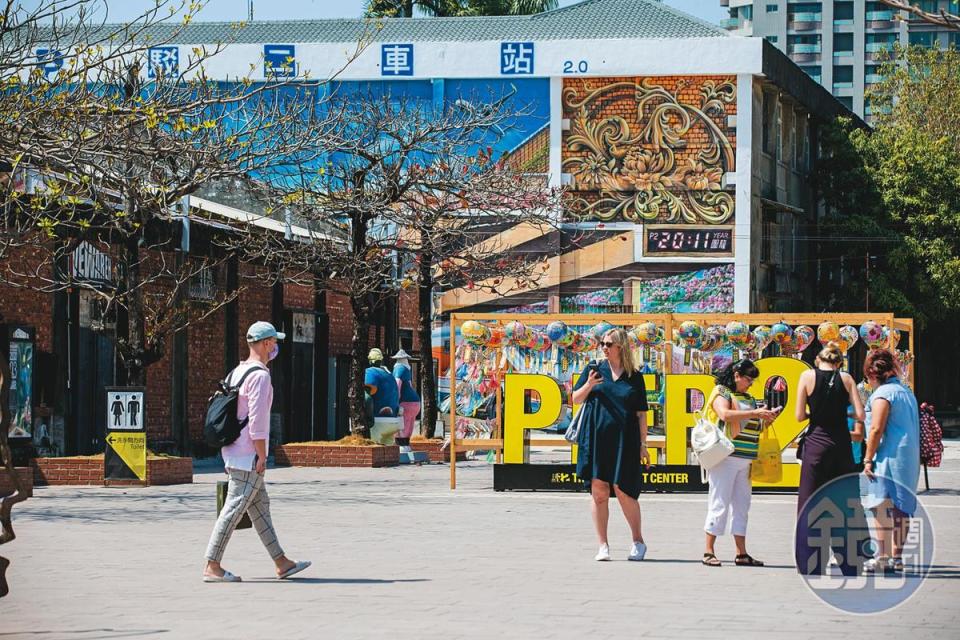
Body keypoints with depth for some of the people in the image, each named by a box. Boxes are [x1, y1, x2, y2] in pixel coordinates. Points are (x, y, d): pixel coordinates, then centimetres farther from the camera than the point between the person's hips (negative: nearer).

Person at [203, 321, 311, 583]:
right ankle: (212, 567, -9)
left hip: (233, 451, 10)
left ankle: (281, 563, 17)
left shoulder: (237, 372, 15)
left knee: (260, 505, 13)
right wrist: (262, 456, -16)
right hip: (248, 454, -10)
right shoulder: (260, 375, -15)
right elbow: (257, 419, -20)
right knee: (235, 508, -9)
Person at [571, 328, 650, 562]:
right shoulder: (594, 369, 9)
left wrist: (643, 445, 4)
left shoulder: (635, 377, 7)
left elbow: (641, 413, 8)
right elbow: (575, 399, 12)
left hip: (624, 441, -1)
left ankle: (638, 542, 13)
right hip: (596, 437, 1)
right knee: (598, 491, -1)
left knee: (623, 490, -4)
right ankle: (603, 546, 6)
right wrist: (589, 385, -8)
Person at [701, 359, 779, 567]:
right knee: (719, 502, -7)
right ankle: (709, 552, -4)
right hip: (725, 457, -8)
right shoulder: (721, 393, -2)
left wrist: (766, 418, 6)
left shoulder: (747, 398, 20)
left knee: (741, 504, 7)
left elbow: (753, 427, 25)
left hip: (744, 460, 8)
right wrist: (754, 413, -21)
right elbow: (725, 414, -21)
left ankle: (741, 554, 10)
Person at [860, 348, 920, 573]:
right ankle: (897, 557, 15)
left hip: (888, 459, -9)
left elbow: (876, 429, -18)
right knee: (900, 507, 11)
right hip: (909, 460, 9)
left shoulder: (883, 394, -10)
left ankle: (881, 557, -11)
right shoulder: (907, 392, 17)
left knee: (880, 507, -7)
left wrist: (868, 459, -14)